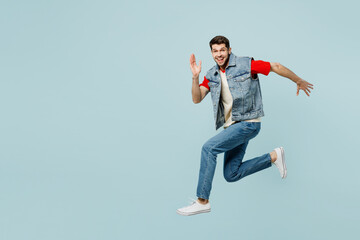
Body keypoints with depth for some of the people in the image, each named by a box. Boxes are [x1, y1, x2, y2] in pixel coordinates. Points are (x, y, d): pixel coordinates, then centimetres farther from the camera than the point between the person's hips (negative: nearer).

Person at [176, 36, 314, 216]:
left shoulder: (246, 65, -7)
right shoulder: (211, 76, 9)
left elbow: (276, 67, 3)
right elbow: (196, 99, -1)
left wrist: (299, 81, 13)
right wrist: (195, 77, -17)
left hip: (248, 123, -7)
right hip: (233, 126, 8)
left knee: (209, 148, -21)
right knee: (231, 175, 6)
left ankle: (202, 201, -14)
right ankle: (273, 157, 21)